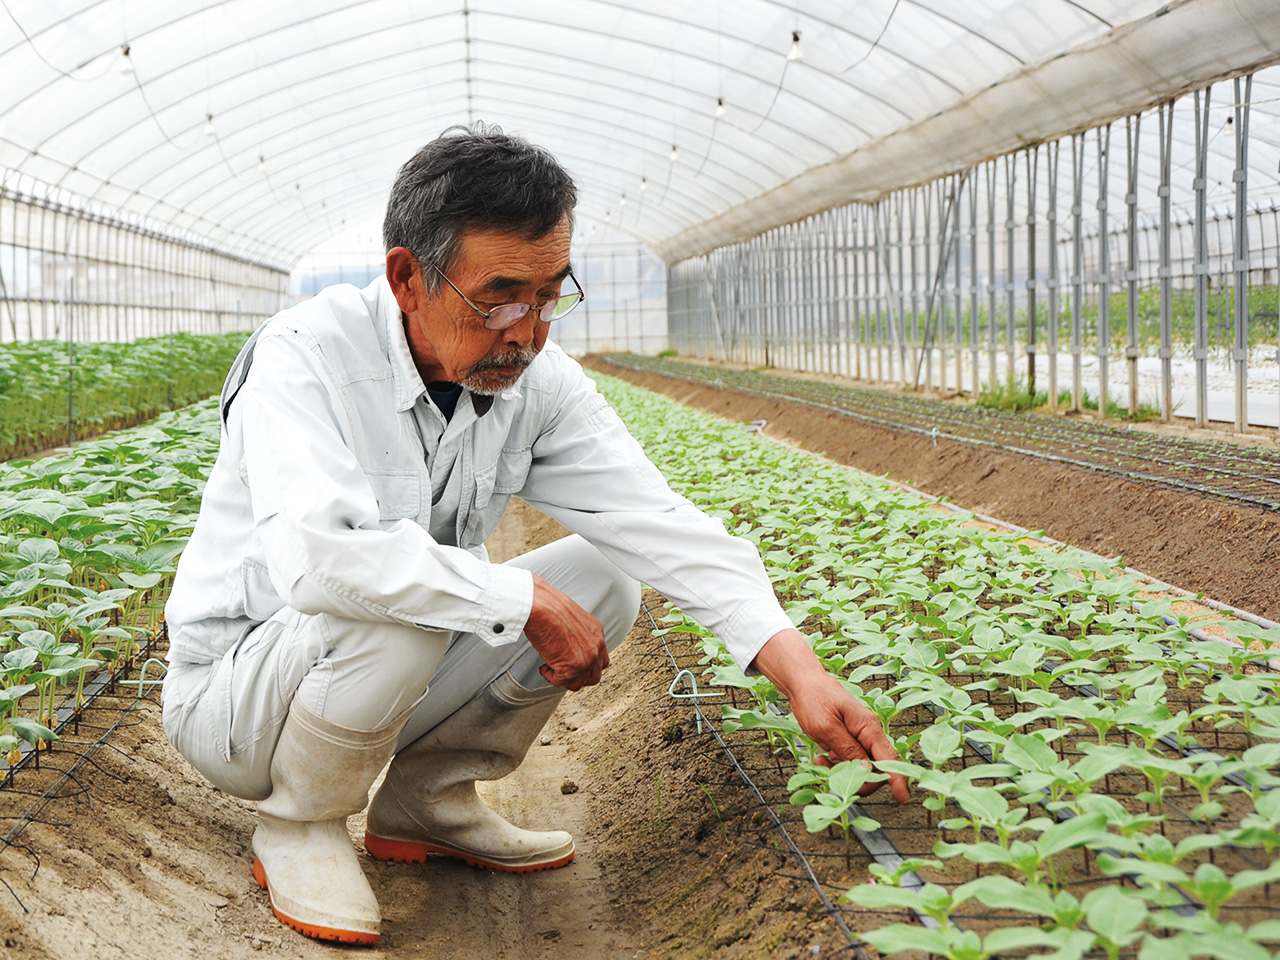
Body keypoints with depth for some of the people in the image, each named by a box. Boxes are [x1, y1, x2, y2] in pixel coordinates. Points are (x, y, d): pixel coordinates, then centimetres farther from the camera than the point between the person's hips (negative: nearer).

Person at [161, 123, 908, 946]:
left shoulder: (536, 380, -8)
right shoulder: (306, 356, -26)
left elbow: (657, 521, -14)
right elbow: (316, 555, -42)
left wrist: (796, 666, -26)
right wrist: (525, 599, -36)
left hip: (400, 673, 6)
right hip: (234, 687, -6)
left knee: (603, 577, -8)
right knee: (392, 609, -36)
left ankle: (427, 799, 6)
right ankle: (298, 824, -8)